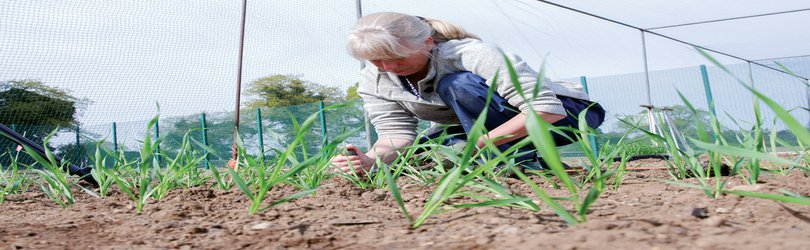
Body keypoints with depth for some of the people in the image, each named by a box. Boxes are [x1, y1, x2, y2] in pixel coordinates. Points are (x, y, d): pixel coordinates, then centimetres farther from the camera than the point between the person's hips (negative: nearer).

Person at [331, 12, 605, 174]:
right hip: (482, 128, 7)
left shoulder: (471, 54, -32)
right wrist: (370, 160, -39)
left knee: (457, 84, -33)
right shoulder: (374, 81, -12)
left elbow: (546, 109, -36)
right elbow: (396, 133, -16)